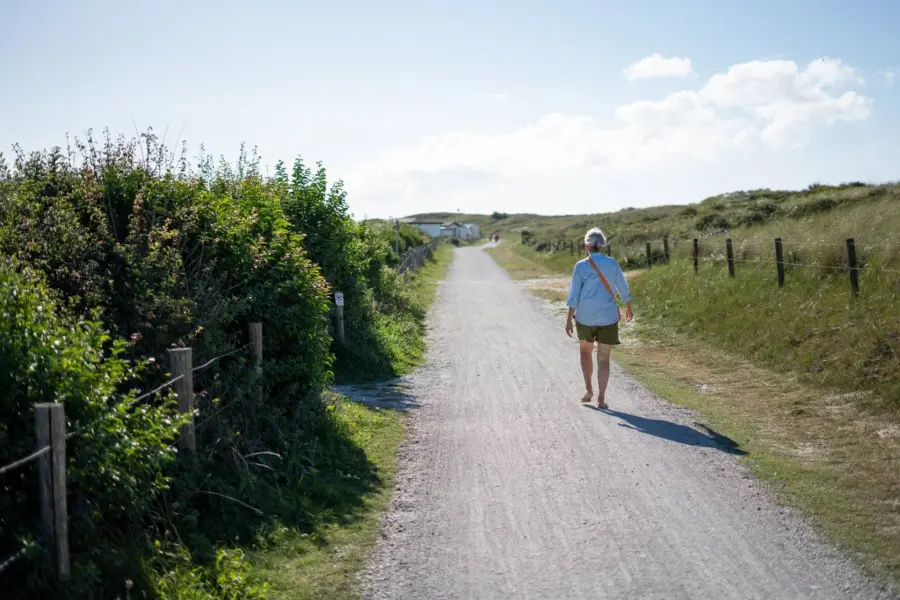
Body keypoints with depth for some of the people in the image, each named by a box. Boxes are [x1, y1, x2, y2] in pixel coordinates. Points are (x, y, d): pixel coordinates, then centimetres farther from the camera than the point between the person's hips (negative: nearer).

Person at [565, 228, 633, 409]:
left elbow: (574, 295, -8)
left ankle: (588, 389, 15)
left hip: (585, 317, 0)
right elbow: (622, 288, 8)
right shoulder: (612, 263, -1)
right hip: (608, 316, 1)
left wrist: (569, 319, -4)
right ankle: (601, 398, 3)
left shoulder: (581, 266, -7)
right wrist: (628, 307, 24)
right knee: (603, 358, 6)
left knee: (585, 351, 23)